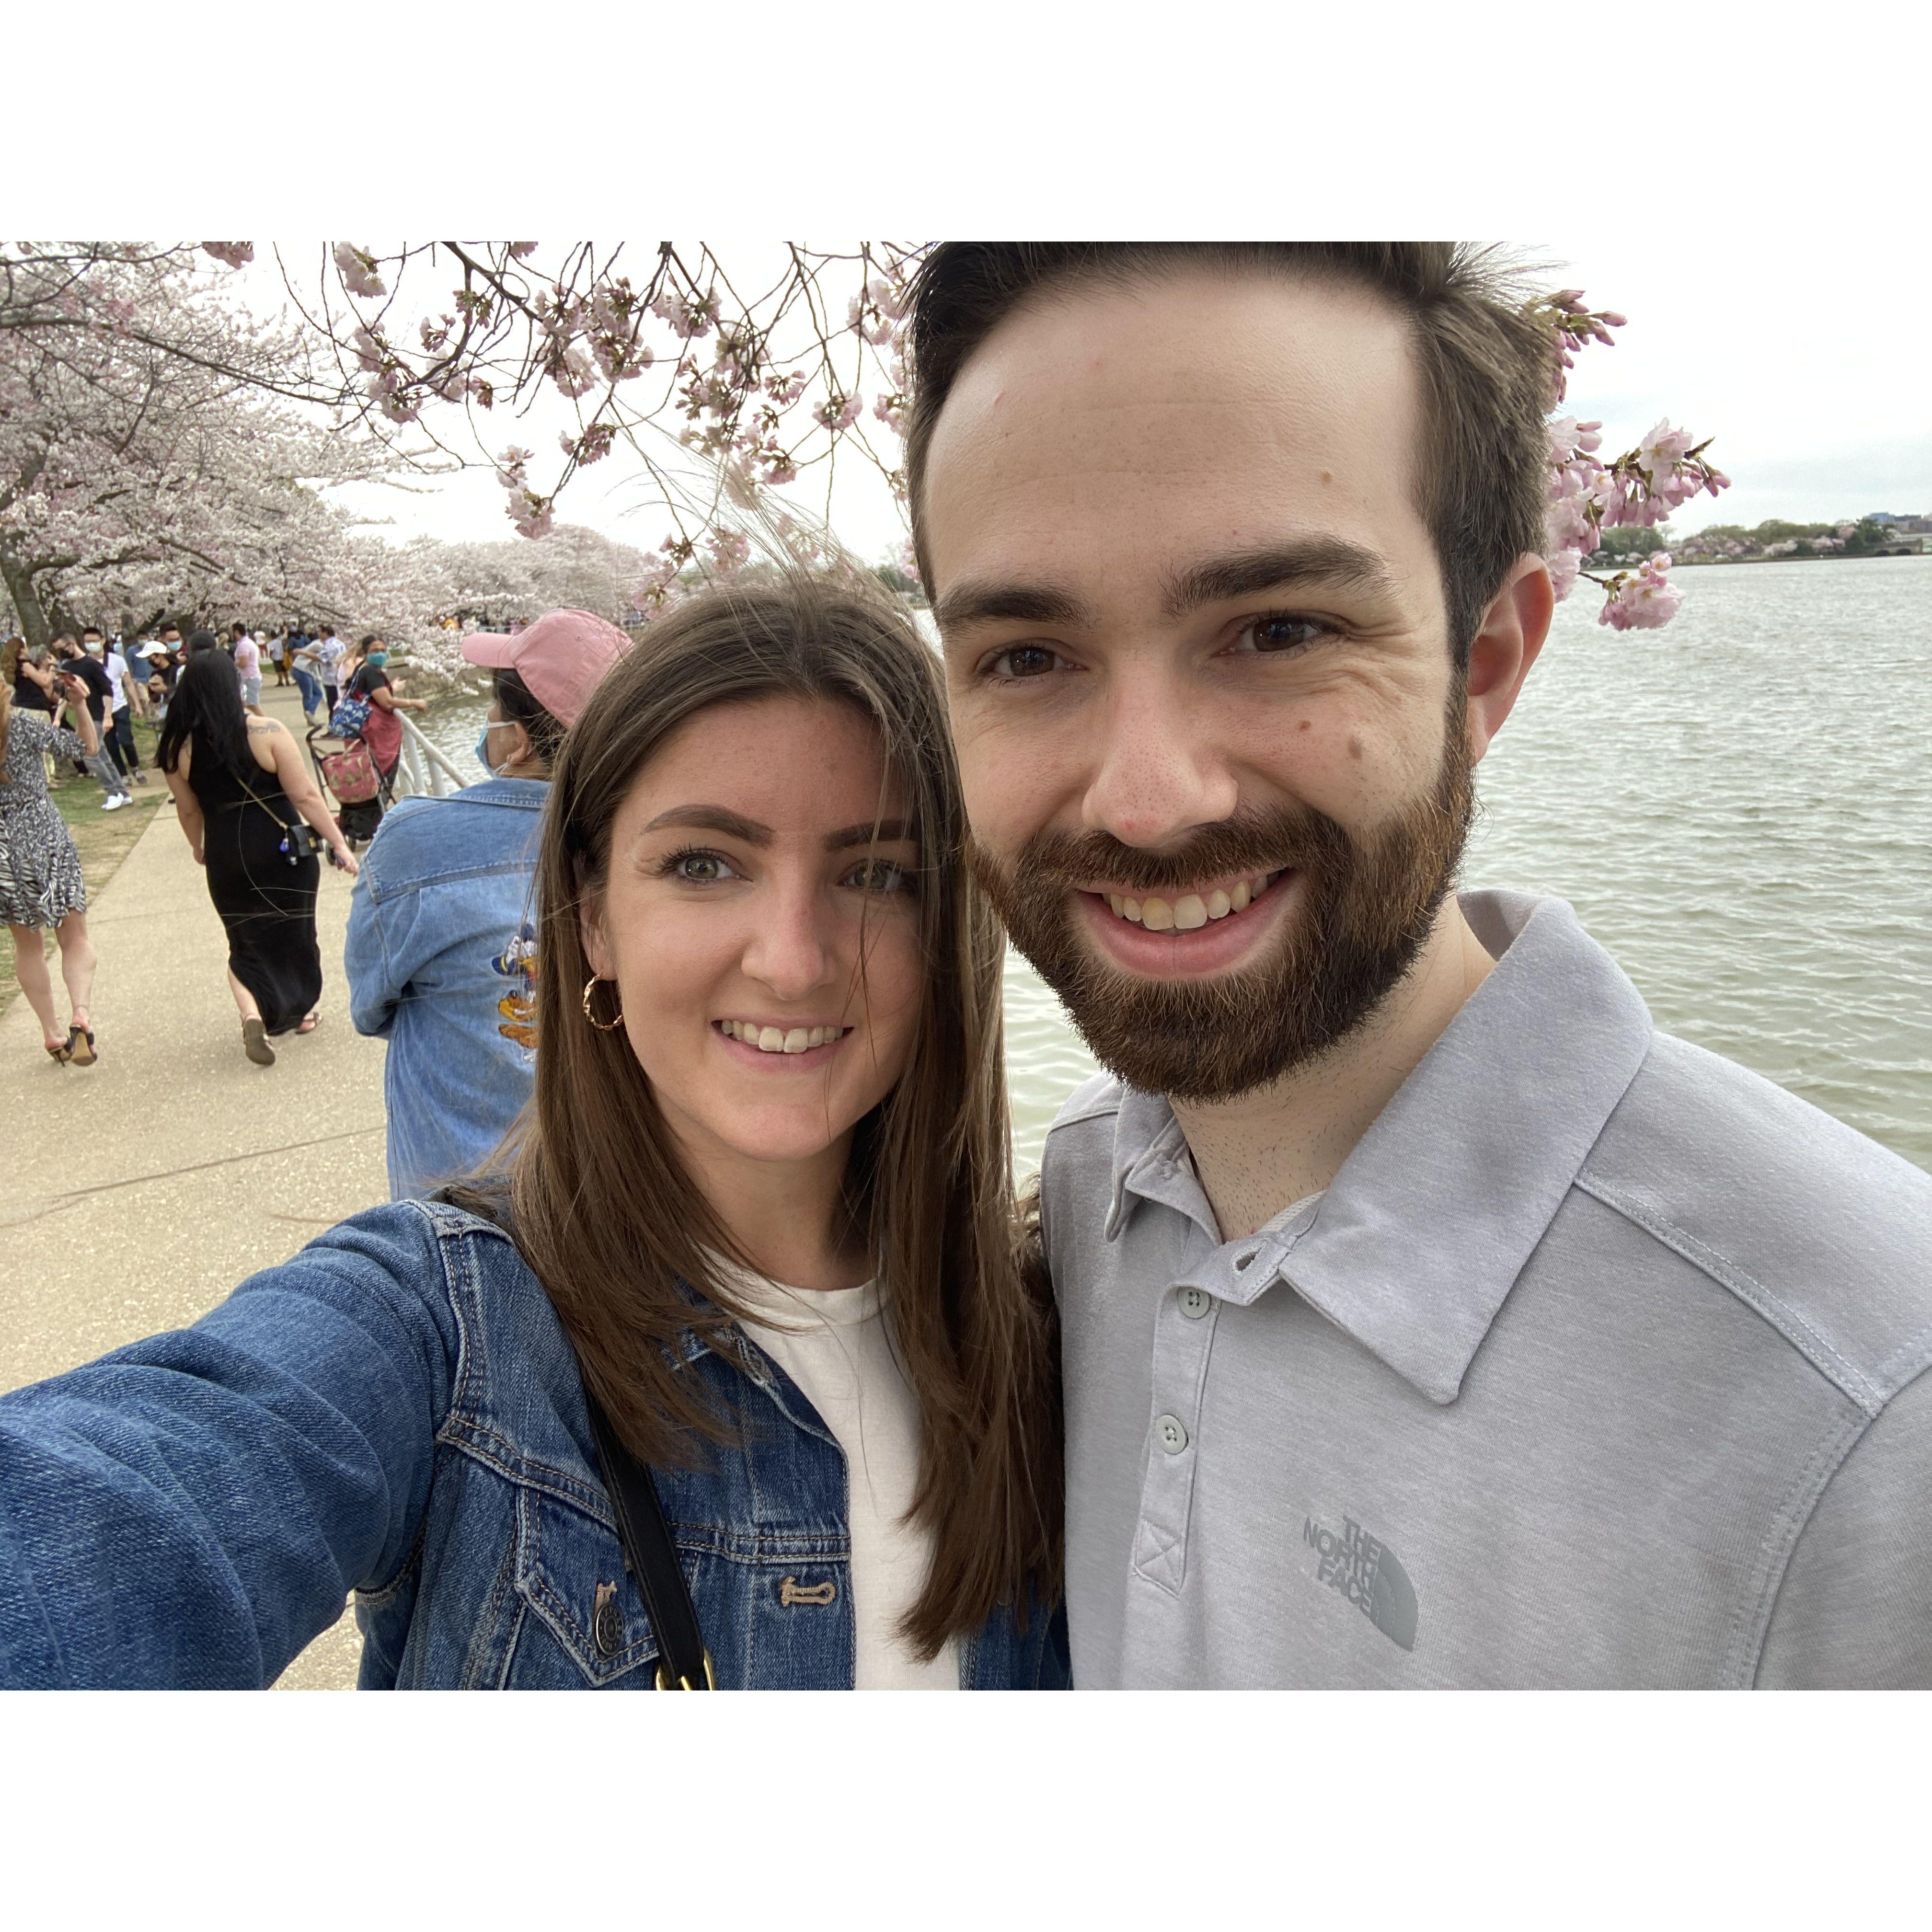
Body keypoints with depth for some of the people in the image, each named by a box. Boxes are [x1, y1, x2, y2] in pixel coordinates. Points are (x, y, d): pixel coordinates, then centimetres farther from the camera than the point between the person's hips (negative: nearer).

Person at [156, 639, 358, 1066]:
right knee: (295, 930, 18)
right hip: (283, 851, -2)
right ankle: (301, 1010, 33)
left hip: (227, 859, 2)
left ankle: (253, 1015, -7)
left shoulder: (180, 748, -4)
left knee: (247, 942, 16)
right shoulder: (266, 733, -14)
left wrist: (200, 849, 25)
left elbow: (189, 811, 7)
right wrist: (339, 845, -8)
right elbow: (305, 796, -14)